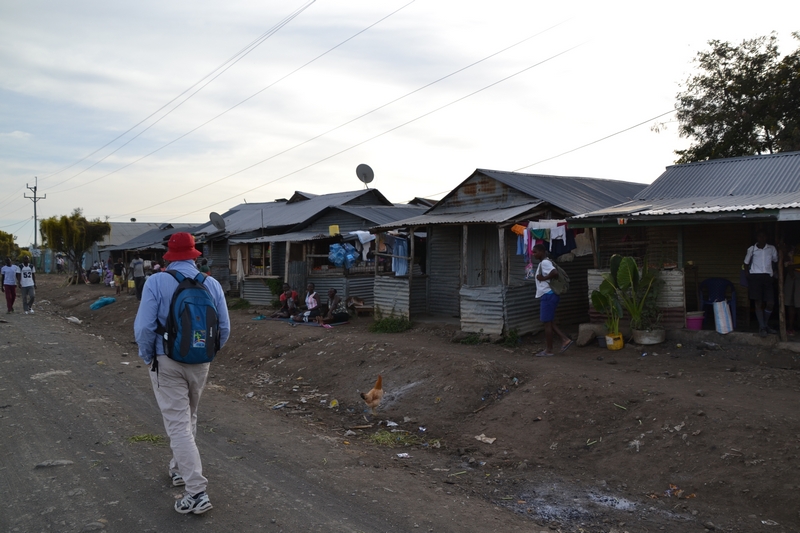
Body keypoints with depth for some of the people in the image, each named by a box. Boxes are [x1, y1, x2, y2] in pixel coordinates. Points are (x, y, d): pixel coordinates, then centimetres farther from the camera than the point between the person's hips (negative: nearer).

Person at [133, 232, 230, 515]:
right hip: (200, 364, 4)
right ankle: (180, 469, 40)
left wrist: (147, 357, 2)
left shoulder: (156, 282, -12)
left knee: (178, 425, -1)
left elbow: (144, 327, -16)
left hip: (167, 363, -4)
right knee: (189, 418, 24)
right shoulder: (212, 284, -2)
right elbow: (224, 329, 0)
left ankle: (197, 491, -5)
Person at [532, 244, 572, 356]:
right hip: (548, 295, 10)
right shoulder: (543, 263, 17)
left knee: (547, 322, -4)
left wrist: (543, 278, -18)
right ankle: (565, 339, 13)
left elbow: (555, 273, -30)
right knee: (549, 322, 14)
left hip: (548, 295, -10)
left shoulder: (545, 262, -15)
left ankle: (548, 350, 3)